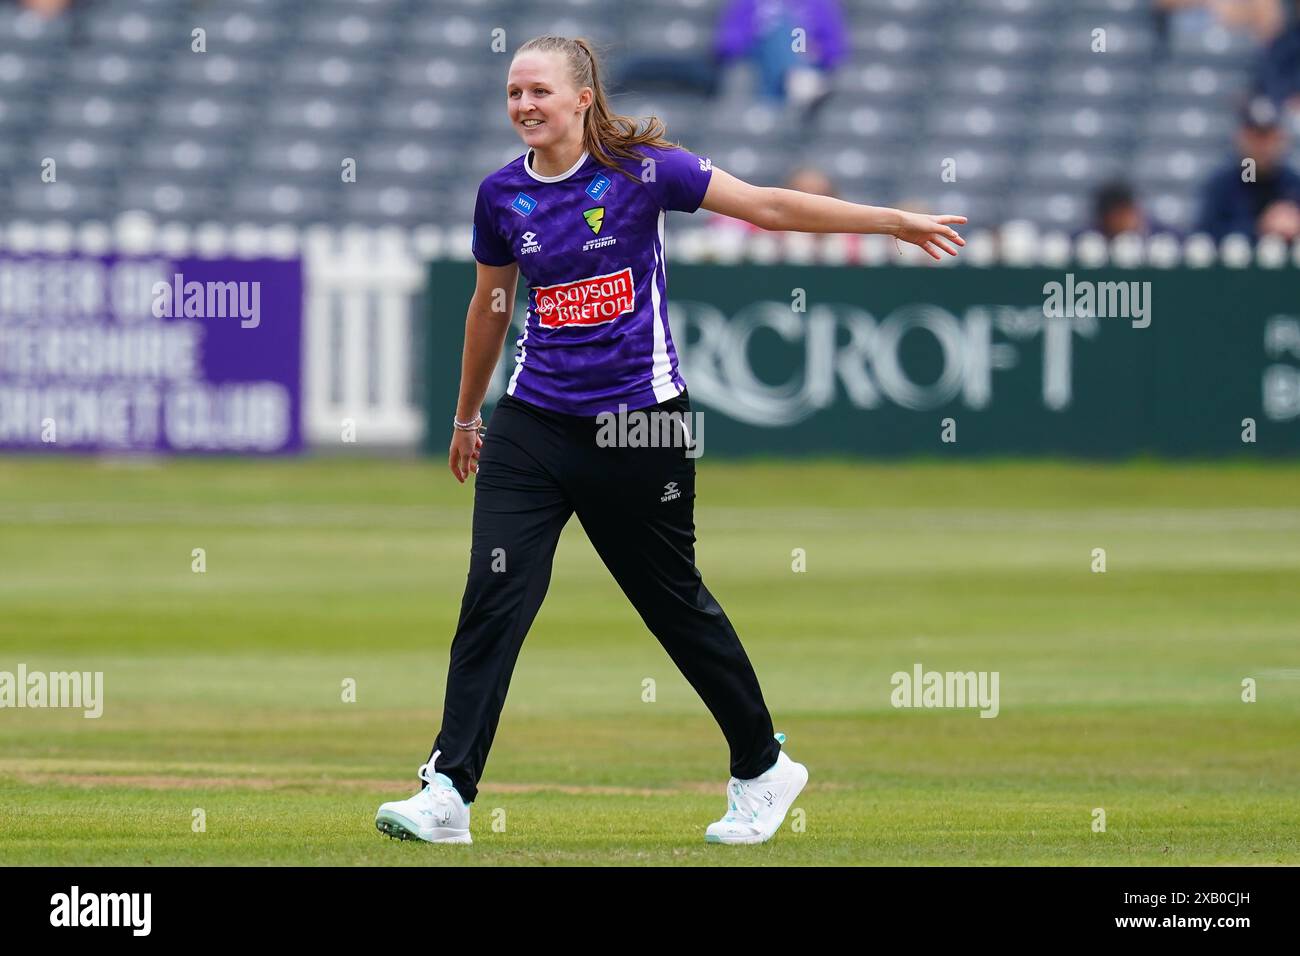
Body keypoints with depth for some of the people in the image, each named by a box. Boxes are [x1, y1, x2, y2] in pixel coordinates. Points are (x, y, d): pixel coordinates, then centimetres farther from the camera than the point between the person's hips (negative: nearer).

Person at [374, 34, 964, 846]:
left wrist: (895, 221, -13)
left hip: (642, 425, -3)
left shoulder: (641, 168, -8)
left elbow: (766, 207, -9)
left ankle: (764, 768, 25)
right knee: (493, 596, -10)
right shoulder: (503, 195, 4)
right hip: (535, 427, 3)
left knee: (675, 602, 7)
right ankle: (449, 793, -10)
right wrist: (466, 415, 28)